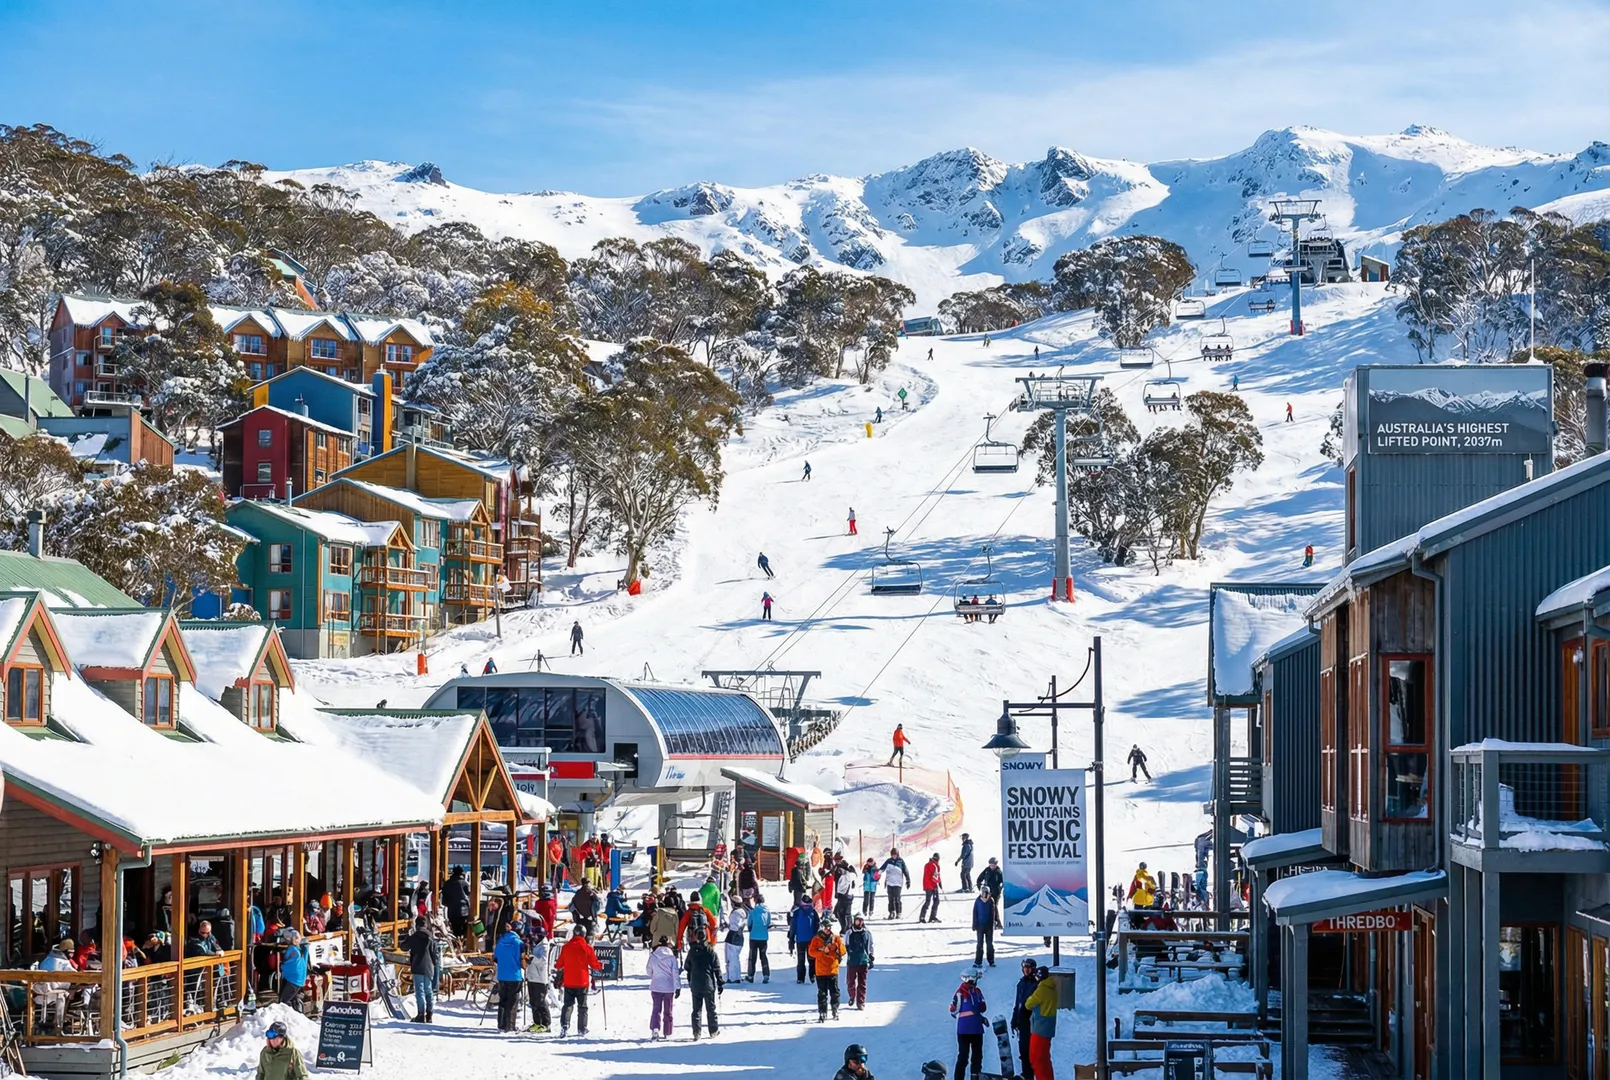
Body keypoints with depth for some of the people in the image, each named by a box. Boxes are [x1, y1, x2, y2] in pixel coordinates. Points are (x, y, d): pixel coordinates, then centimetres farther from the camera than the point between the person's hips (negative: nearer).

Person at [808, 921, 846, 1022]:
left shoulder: (836, 938, 6)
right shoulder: (816, 939, 1)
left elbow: (842, 951, 3)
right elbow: (811, 952, -7)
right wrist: (823, 951, -19)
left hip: (833, 969, 1)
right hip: (821, 971, -1)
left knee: (834, 991, 5)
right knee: (822, 993, -1)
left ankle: (835, 1010, 20)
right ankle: (822, 1013, 0)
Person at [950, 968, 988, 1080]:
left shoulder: (977, 992, 8)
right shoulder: (960, 992, -11)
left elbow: (983, 1008, 13)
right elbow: (954, 1010, -10)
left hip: (977, 1029, 6)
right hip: (964, 1029, -6)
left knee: (977, 1054, 14)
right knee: (963, 1055, -3)